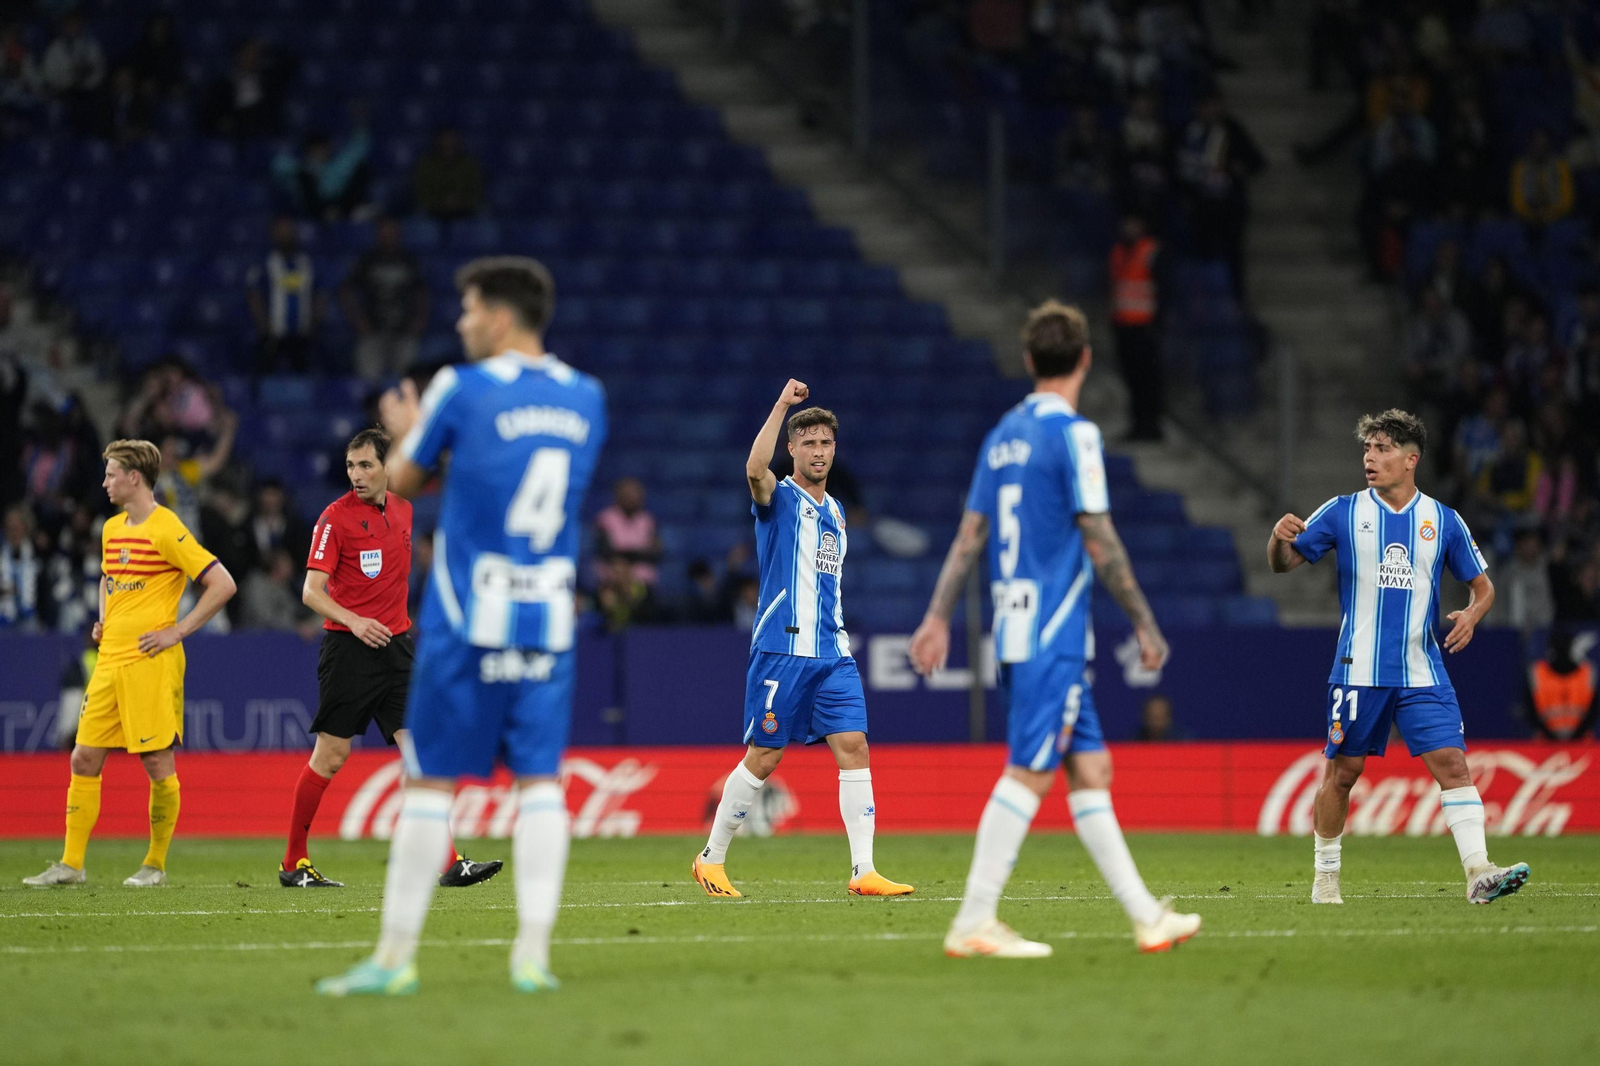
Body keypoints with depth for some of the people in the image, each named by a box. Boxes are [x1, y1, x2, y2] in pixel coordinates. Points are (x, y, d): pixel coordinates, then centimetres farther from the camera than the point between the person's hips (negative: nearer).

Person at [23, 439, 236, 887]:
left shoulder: (166, 531, -11)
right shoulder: (112, 529, 14)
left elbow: (223, 585, -14)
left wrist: (178, 631, -13)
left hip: (151, 662, -8)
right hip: (110, 661, 8)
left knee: (157, 762, -3)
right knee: (84, 758, 3)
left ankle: (156, 864, 9)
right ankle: (71, 864, 7)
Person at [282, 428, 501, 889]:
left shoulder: (403, 510, 10)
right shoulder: (336, 517, -8)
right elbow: (312, 592, -12)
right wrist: (354, 622, -27)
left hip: (396, 646, 5)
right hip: (348, 650, -5)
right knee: (330, 756, -1)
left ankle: (450, 863, -7)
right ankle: (293, 864, 11)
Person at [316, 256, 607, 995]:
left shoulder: (463, 389, -6)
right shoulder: (586, 399, 8)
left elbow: (402, 481, 6)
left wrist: (406, 432, 28)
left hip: (466, 625, -4)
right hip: (549, 621, 4)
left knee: (430, 782, 1)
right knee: (540, 780, 4)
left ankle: (396, 955, 4)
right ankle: (533, 952, -4)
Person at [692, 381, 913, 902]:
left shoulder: (834, 511, 18)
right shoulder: (780, 499, -2)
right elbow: (755, 470, -27)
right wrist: (782, 405, -26)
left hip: (832, 653, 6)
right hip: (781, 649, -6)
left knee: (854, 747, -7)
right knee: (763, 758, -2)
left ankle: (863, 870, -10)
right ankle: (711, 859, 13)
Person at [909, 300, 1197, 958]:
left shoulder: (1004, 435, 13)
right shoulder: (1073, 433, -11)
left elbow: (969, 535, 14)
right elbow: (1098, 540, -13)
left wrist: (938, 618, 16)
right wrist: (1144, 624, -6)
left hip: (1016, 631, 8)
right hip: (1054, 633, -8)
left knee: (1091, 768, 10)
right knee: (1029, 773, -9)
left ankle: (1144, 915, 12)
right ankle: (973, 923, -11)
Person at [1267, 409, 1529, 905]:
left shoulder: (1443, 521, 6)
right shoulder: (1343, 512, 3)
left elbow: (1483, 585, 15)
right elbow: (1283, 564, 6)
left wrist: (1472, 614, -8)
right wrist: (1279, 538, -17)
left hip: (1422, 673, 1)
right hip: (1359, 671, -1)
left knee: (1451, 762, -12)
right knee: (1342, 771, 5)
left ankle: (1478, 873, -17)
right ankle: (1326, 876, 20)